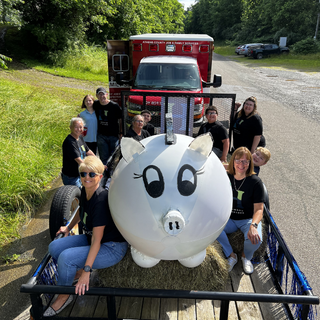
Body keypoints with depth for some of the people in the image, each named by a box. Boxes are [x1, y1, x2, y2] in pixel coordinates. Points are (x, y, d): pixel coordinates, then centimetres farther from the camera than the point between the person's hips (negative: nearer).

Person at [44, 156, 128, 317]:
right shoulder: (84, 191, -5)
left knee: (66, 257, -22)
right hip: (90, 238, 8)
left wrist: (86, 271, -29)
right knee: (54, 247, -4)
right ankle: (77, 271, 17)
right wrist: (69, 227, 28)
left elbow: (97, 240, -29)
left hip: (111, 248, -8)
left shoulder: (101, 199, -29)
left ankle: (64, 296, 4)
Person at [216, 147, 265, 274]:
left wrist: (253, 226, -33)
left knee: (255, 239, -33)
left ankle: (246, 257, 8)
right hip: (229, 219, 2)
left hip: (248, 219, -2)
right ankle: (231, 256, -3)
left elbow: (259, 209, -14)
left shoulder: (255, 182, -11)